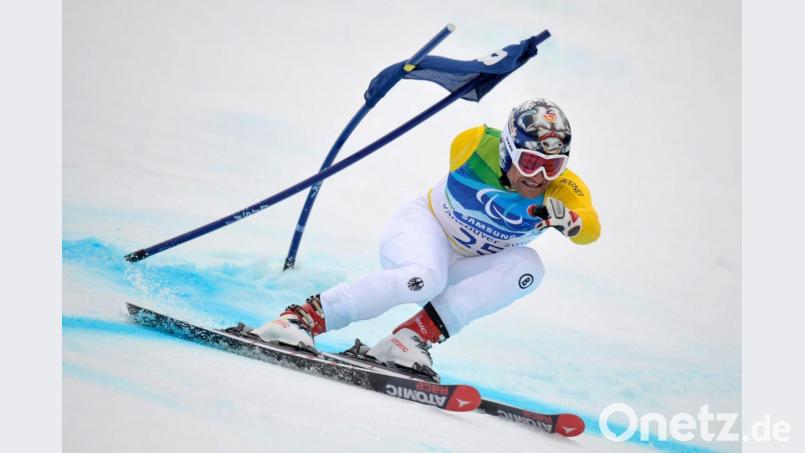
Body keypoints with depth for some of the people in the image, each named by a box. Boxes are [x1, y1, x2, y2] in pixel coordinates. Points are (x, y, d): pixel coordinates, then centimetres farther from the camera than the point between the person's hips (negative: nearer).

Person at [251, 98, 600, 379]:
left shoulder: (563, 188, -19)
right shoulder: (476, 144, -22)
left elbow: (591, 229, -38)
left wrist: (566, 219, -56)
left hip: (465, 270, 3)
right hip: (424, 227, -3)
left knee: (527, 266, -28)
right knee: (424, 279, -38)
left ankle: (415, 337, -30)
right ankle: (302, 317, -32)